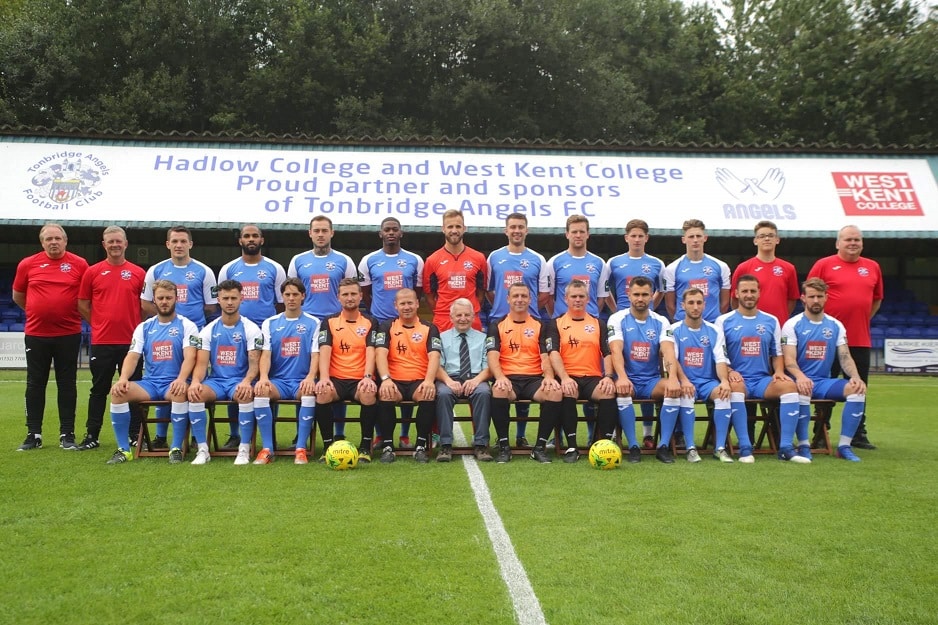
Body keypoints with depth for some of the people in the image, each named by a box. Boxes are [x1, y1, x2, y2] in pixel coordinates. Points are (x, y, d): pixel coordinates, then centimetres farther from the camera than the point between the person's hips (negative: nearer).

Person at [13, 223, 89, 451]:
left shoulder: (79, 264, -2)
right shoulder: (27, 264, 2)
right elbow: (17, 296, 15)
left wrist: (71, 313, 4)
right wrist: (39, 312, 12)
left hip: (69, 334, -1)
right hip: (36, 334, 2)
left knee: (67, 384, 4)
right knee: (35, 384, 7)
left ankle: (67, 434, 11)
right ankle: (33, 434, 15)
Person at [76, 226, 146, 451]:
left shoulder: (138, 273, 4)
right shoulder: (92, 272, 5)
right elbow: (82, 304, 10)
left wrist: (137, 326, 3)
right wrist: (100, 323, 5)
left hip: (131, 341, 0)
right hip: (101, 342, 0)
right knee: (99, 390, 8)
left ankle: (134, 435, 13)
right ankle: (92, 435, 16)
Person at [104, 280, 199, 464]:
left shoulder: (186, 326, 2)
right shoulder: (144, 327, 14)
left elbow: (190, 356, -13)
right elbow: (132, 356, 3)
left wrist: (181, 379, -32)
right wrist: (123, 378, -18)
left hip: (174, 383, -4)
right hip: (149, 383, 4)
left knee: (180, 392, -39)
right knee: (118, 391, -23)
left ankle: (177, 449, -25)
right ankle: (124, 449, -13)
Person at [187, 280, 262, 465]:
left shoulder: (251, 329, 1)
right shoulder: (208, 330, 9)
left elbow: (254, 363, -7)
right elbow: (201, 363, 2)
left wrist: (247, 381, -28)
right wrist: (195, 381, -20)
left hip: (240, 381, -2)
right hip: (215, 380, 3)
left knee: (246, 394, -37)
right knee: (194, 394, -29)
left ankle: (244, 449, -23)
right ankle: (203, 449, -19)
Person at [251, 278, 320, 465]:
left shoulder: (313, 323, 8)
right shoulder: (270, 323, 12)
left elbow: (315, 354, -2)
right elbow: (266, 354, 2)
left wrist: (310, 377, -21)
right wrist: (263, 377, -18)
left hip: (302, 381, -1)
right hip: (277, 380, 2)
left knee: (310, 392, -36)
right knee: (260, 391, -31)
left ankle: (301, 449, -28)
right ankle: (267, 449, -25)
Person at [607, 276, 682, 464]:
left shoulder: (661, 322, 4)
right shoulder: (618, 319, -2)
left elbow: (668, 351, -12)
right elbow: (616, 350, -18)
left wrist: (673, 378, -33)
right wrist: (622, 377, -38)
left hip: (652, 380, 2)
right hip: (628, 379, -2)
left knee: (674, 389, -27)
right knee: (622, 390, -36)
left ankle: (663, 446, -19)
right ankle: (633, 447, -24)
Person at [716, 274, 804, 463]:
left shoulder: (771, 321, 14)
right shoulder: (724, 321, 5)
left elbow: (777, 354, 17)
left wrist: (779, 372, -3)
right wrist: (729, 371, -16)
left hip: (763, 380, 3)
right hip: (738, 380, -3)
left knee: (789, 386, -27)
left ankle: (786, 448, -24)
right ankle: (745, 447, -32)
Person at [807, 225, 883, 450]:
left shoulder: (873, 267, 10)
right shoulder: (824, 265, -3)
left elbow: (877, 298, 20)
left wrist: (863, 319, 11)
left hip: (861, 338, 4)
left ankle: (859, 435, 18)